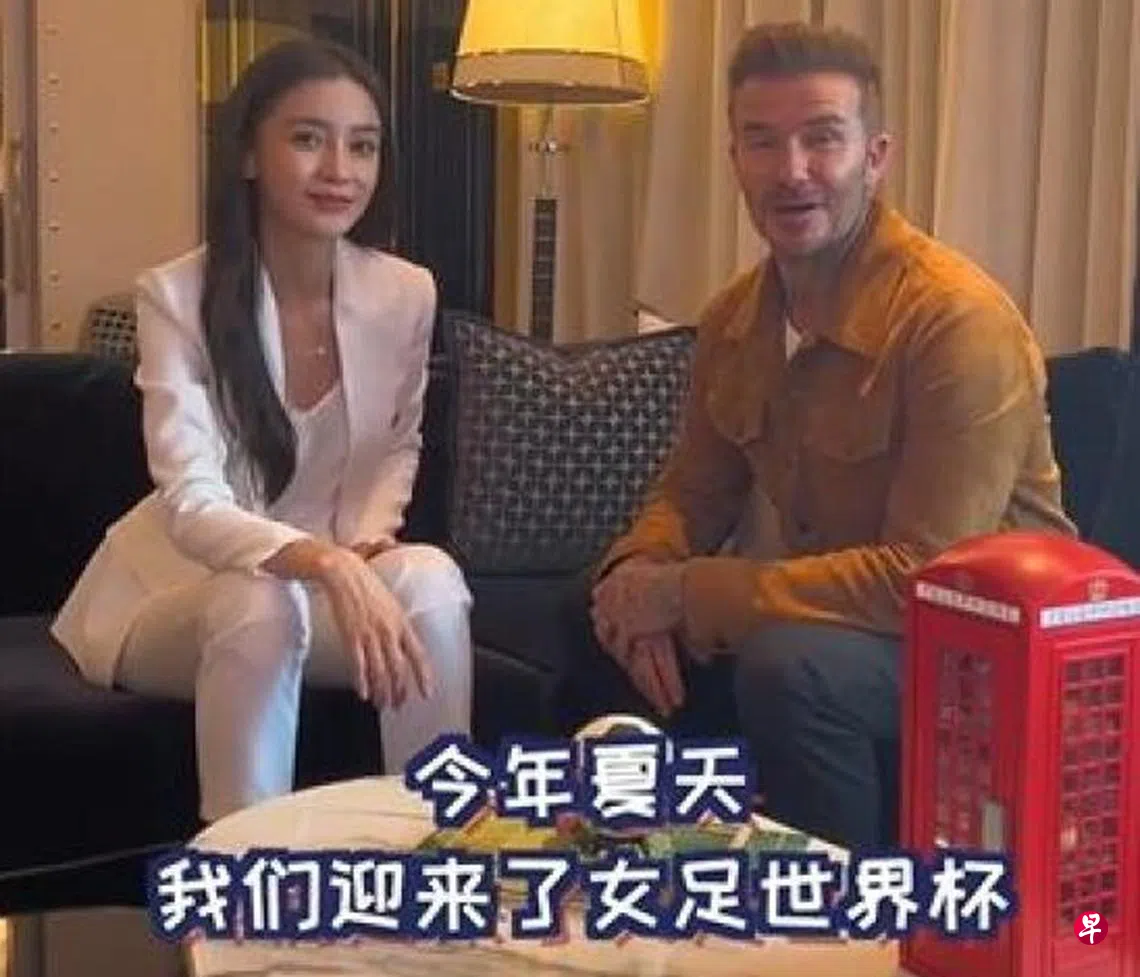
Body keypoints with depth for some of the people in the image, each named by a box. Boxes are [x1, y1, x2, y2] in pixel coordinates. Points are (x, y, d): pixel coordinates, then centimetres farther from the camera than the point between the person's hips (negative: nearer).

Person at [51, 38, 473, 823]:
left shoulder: (406, 295, -8)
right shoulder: (177, 295, -19)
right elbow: (193, 507, -29)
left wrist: (370, 536, -12)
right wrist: (328, 565, -47)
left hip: (335, 576, 3)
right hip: (182, 585, -3)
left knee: (430, 580, -28)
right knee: (262, 604, -36)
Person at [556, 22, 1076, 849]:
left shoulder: (959, 320, -24)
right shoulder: (735, 317, 0)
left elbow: (922, 577, -29)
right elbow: (693, 496, 11)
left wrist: (684, 595, -25)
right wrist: (638, 580, -14)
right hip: (828, 620, 7)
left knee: (789, 665, -33)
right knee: (608, 633, 1)